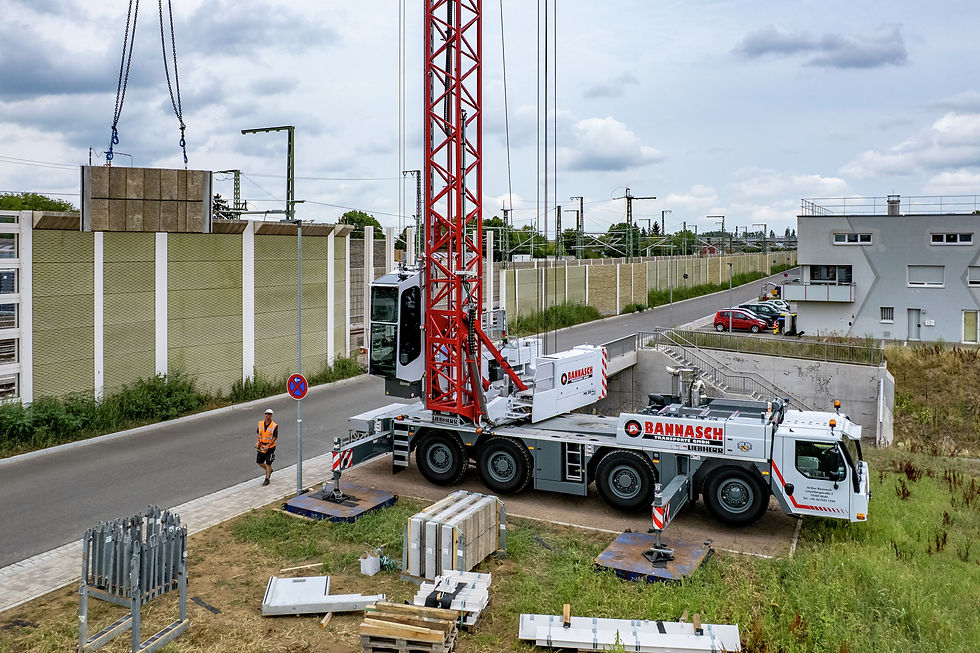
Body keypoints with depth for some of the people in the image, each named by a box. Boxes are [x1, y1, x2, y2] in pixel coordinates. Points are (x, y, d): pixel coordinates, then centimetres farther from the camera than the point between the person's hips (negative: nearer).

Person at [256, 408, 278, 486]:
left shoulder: (274, 426, -13)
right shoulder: (261, 423, 1)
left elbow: (275, 437, -13)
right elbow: (259, 434, 13)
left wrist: (268, 446, -19)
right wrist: (257, 442, -3)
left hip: (270, 447, -5)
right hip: (261, 446, 5)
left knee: (268, 463, 0)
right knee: (259, 462, 11)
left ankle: (267, 479, 14)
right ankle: (269, 470, 36)